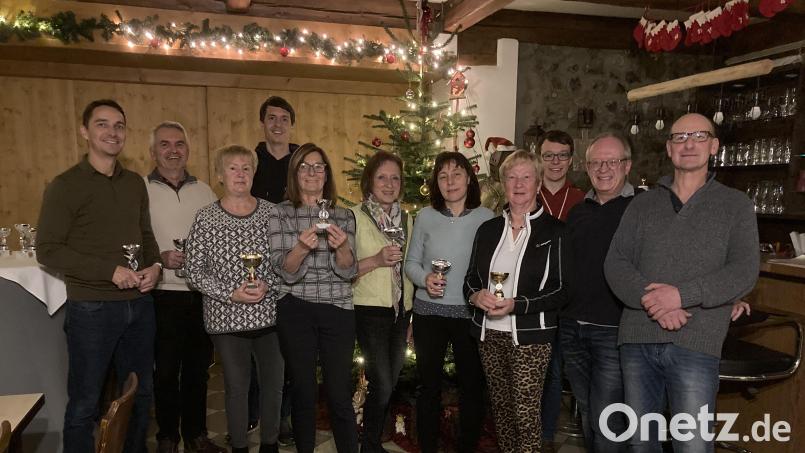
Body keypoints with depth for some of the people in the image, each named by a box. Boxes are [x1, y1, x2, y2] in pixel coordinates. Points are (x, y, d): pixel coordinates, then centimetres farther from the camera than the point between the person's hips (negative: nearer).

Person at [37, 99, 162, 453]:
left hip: (139, 304, 5)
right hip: (92, 308, -5)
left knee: (140, 394, 18)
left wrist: (155, 266, -3)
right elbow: (48, 250, -11)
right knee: (85, 403, 8)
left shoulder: (135, 183, 8)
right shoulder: (65, 185, -7)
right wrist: (111, 270, -19)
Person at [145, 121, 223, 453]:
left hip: (203, 294, 3)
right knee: (166, 370, 9)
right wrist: (160, 258, -19)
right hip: (163, 296, -3)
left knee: (198, 369, 14)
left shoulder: (204, 191, 9)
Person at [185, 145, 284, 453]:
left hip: (270, 312, 2)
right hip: (226, 317, -1)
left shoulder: (271, 213, 0)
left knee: (273, 383, 12)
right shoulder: (206, 219, -3)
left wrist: (268, 284, -14)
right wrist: (230, 293, -15)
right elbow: (195, 270, -4)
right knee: (236, 387, 10)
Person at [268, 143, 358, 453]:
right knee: (303, 392, 9)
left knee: (340, 394, 3)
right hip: (296, 311, -1)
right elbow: (283, 271, -7)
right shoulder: (280, 213, 0)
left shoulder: (344, 215, 5)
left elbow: (349, 272, -1)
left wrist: (341, 247, -21)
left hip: (338, 310, 1)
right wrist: (302, 247, -26)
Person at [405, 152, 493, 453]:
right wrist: (425, 278, -15)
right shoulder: (425, 216, -1)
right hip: (429, 312, 1)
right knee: (429, 384, 13)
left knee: (471, 384, 12)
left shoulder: (486, 218, -4)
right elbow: (411, 263, 4)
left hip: (471, 313, -1)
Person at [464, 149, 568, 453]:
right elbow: (470, 278, 13)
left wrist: (516, 305, -19)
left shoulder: (554, 231, -4)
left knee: (526, 415, -5)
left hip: (530, 336, -4)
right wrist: (476, 295, -10)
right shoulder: (488, 229, 10)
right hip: (489, 334, 5)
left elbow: (562, 290, -8)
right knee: (501, 409, 14)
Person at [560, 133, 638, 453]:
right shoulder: (577, 213, 11)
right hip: (572, 328, 6)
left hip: (614, 330, -5)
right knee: (586, 413, 19)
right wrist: (563, 312, 14)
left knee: (606, 423, 1)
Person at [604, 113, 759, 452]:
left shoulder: (736, 205, 6)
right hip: (637, 340, 3)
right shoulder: (642, 205, 12)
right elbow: (615, 262, 3)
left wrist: (682, 295, -18)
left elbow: (744, 271, -4)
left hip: (695, 344, -2)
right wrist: (648, 299, -15)